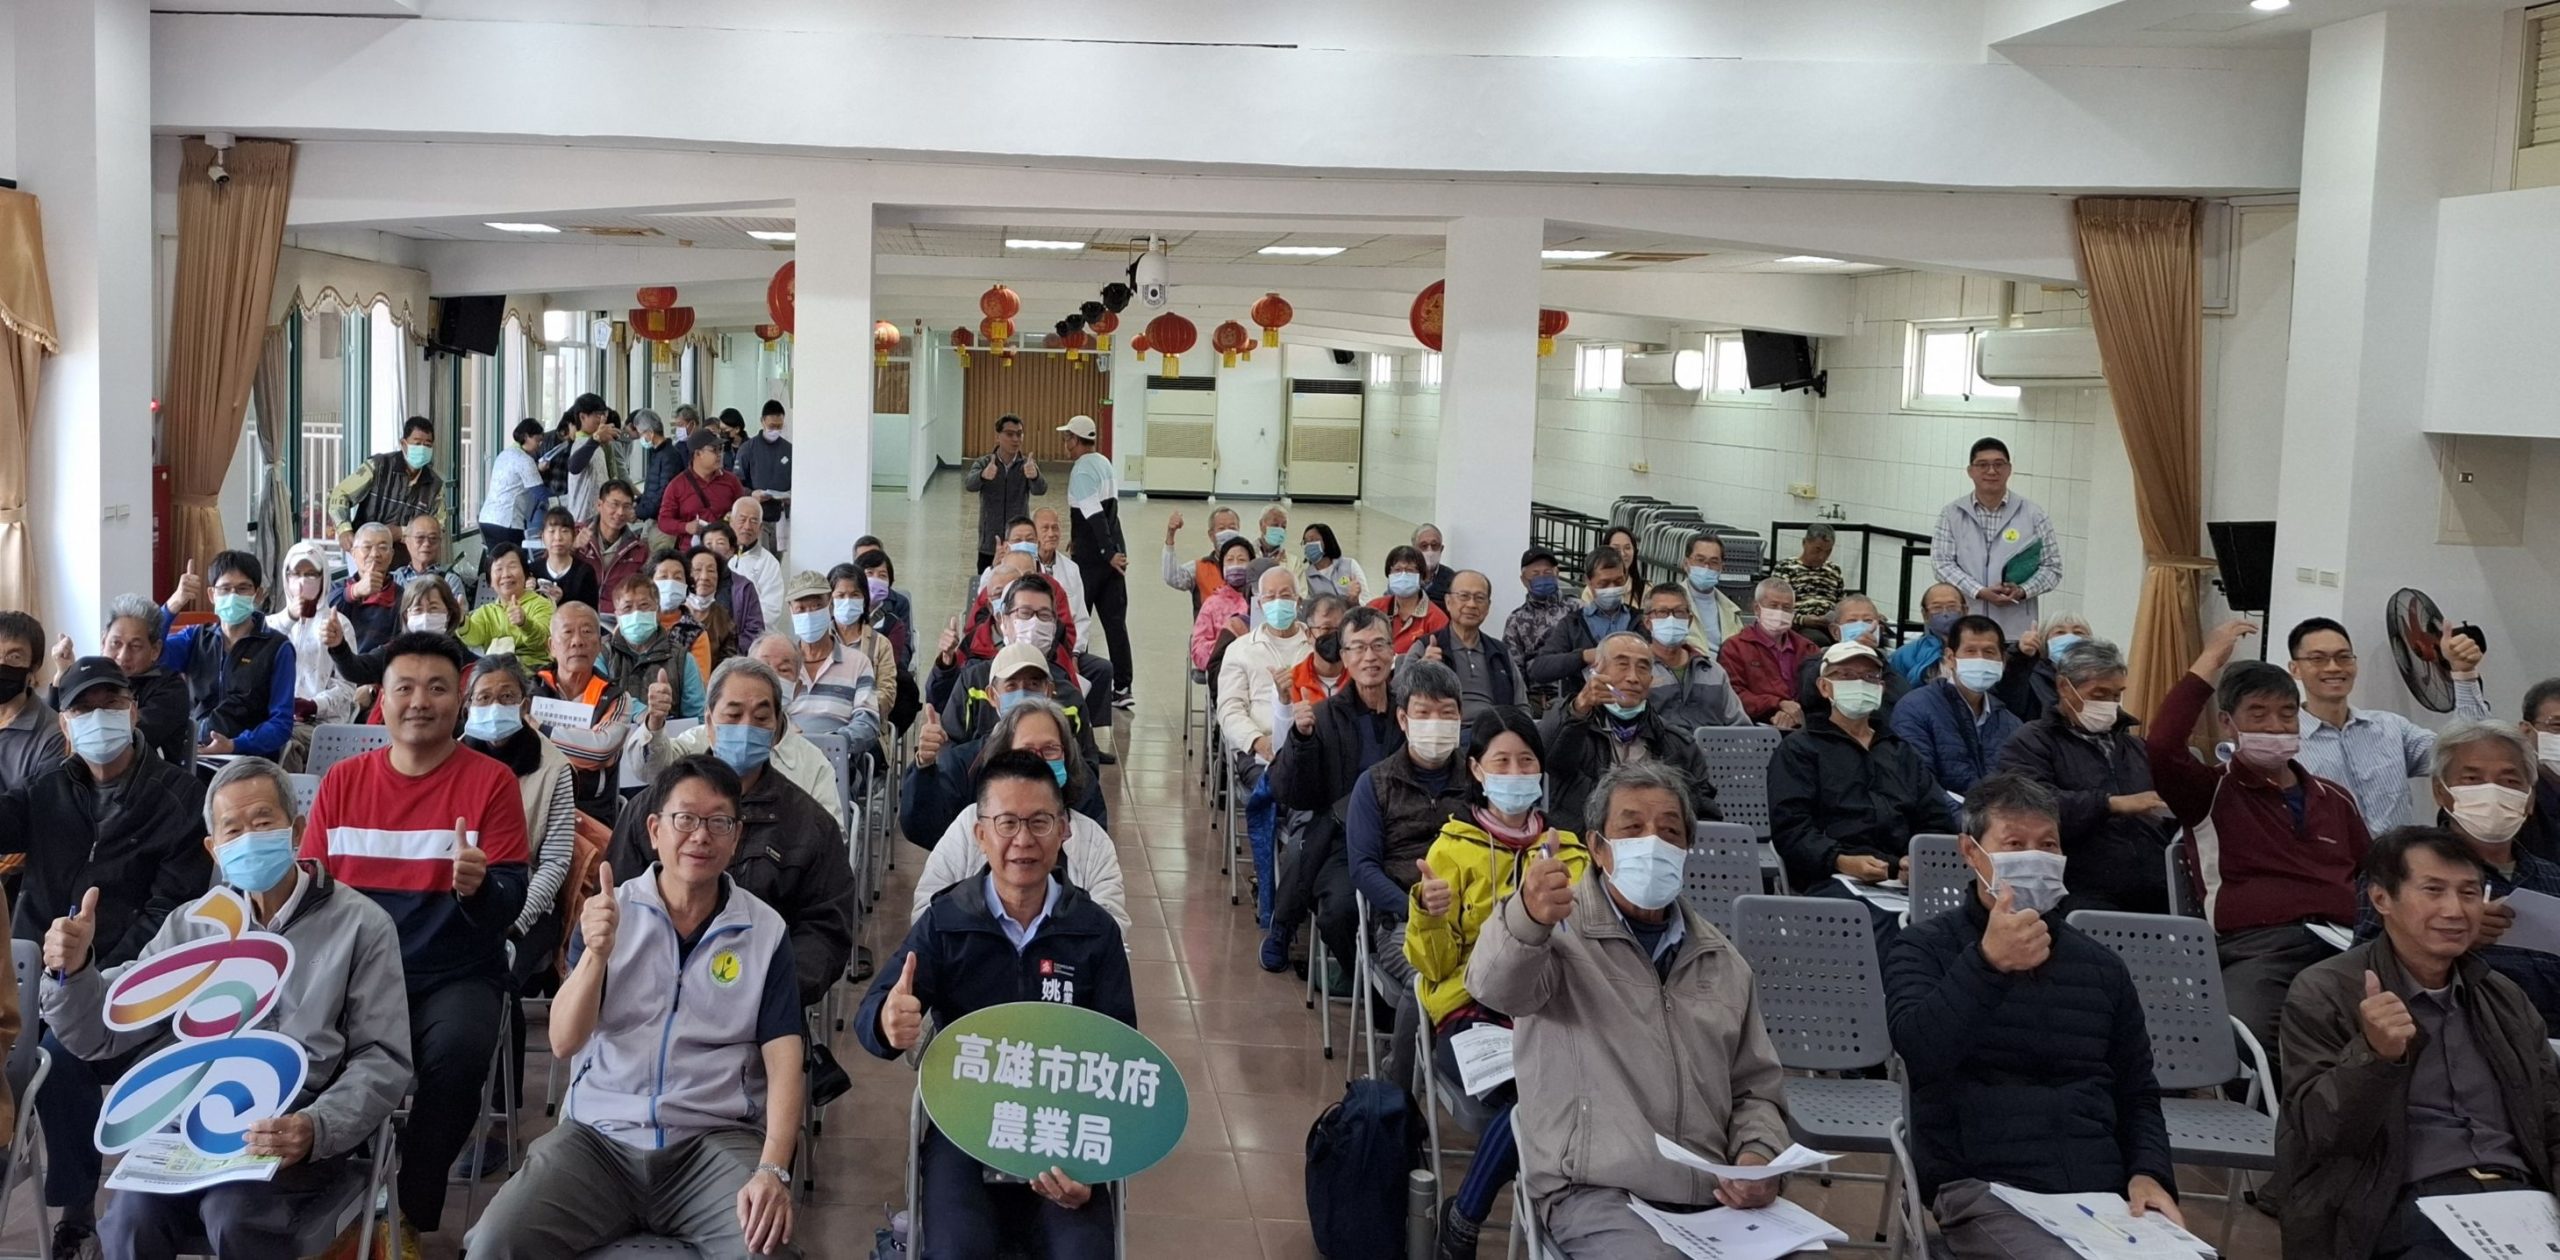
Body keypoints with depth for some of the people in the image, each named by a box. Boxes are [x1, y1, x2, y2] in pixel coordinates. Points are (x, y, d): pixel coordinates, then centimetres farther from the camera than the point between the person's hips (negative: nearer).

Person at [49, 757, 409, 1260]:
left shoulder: (360, 925, 4)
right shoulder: (190, 925, 16)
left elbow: (382, 1059, -1)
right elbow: (98, 1035, 17)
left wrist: (316, 1128, -20)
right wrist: (72, 971, -5)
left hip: (299, 1129, -3)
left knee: (236, 1213, -33)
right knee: (133, 1215, -27)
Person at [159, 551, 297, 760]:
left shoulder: (277, 648, 4)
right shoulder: (195, 638, 15)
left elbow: (281, 723, -3)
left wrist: (234, 746, -18)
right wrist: (175, 603, -15)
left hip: (251, 761, -2)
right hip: (193, 757, 2)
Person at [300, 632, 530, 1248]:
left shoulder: (491, 781, -3)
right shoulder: (342, 780, 8)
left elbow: (509, 906, -8)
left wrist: (478, 887, -32)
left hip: (456, 975, -2)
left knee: (457, 1052, -31)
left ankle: (412, 1216, -8)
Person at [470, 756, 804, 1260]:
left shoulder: (766, 931, 3)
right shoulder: (608, 913, 5)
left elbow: (785, 1060, -3)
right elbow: (564, 1043, -4)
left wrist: (772, 1171, -19)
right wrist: (595, 954, -22)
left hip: (715, 1139, -1)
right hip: (598, 1134, 2)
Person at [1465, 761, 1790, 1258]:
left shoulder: (1721, 960, 17)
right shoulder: (1561, 927, -1)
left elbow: (1756, 1087, 22)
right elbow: (1498, 987, -24)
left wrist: (1759, 1156, -1)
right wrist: (1527, 919, -46)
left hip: (1711, 1194, 6)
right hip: (1594, 1189, -5)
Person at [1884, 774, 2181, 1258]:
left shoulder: (2102, 965, 19)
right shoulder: (1926, 949, 5)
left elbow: (2138, 1094, 22)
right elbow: (1921, 1055, -14)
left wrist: (2150, 1173, 2)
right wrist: (1986, 963, -27)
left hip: (2104, 1193, 5)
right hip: (1984, 1190, -4)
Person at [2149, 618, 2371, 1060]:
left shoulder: (2334, 799, 29)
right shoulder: (2211, 793, 13)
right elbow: (2160, 748, -7)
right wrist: (2209, 663, -2)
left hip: (2344, 942, 4)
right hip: (2257, 946, -4)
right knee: (2243, 1037, -36)